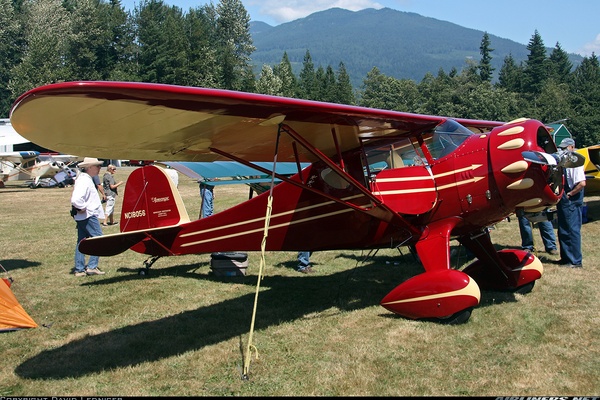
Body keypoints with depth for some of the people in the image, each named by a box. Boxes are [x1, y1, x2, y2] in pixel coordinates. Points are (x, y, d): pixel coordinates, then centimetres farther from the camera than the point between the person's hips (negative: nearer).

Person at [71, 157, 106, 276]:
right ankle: (92, 266, -2)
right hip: (88, 216, -11)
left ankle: (79, 269, 17)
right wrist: (83, 208, -17)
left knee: (81, 242, 12)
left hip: (82, 217, 11)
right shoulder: (85, 180, -19)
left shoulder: (86, 179, 14)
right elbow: (75, 199, -31)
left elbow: (76, 198, 26)